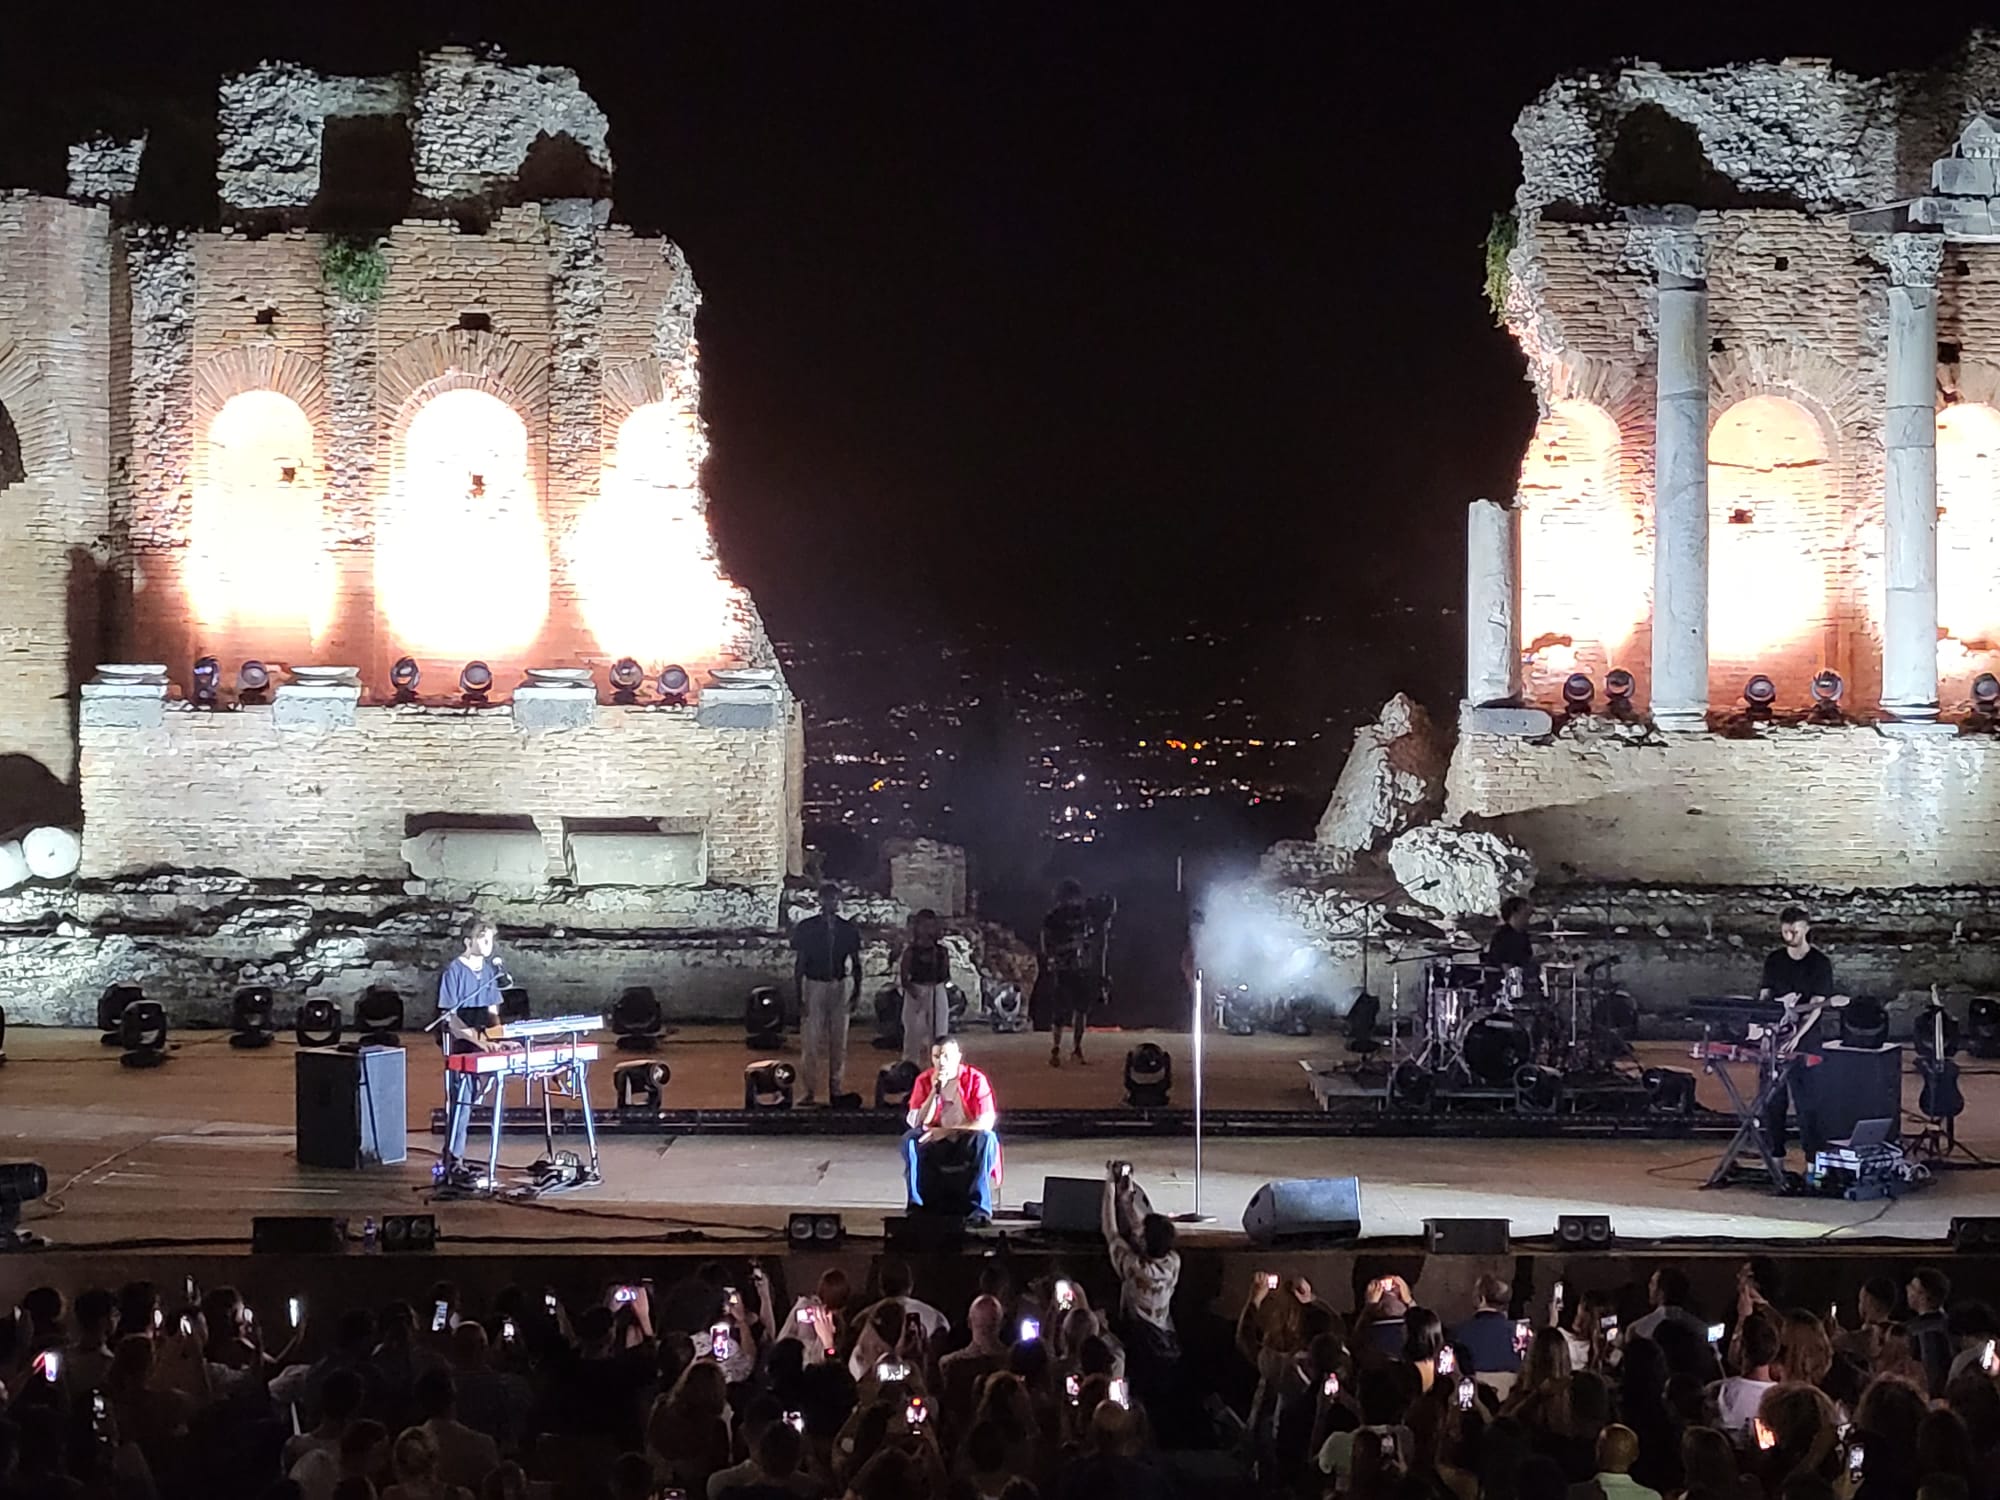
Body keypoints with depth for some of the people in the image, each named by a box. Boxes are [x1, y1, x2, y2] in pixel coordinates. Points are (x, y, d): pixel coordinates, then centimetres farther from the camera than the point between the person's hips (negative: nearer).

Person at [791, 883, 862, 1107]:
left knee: (839, 1042, 7)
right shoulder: (805, 928, -1)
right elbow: (798, 964, 0)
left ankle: (835, 1090, 16)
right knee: (811, 1042, -5)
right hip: (814, 986, -3)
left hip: (841, 987, 3)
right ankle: (807, 1092, 1)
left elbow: (856, 963, 11)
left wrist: (856, 991, 3)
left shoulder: (849, 929, 5)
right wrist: (799, 997, -4)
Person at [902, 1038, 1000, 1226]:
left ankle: (980, 1207, -32)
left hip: (968, 1140, -2)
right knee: (909, 1139, -28)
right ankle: (916, 1204, -23)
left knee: (987, 1139, -35)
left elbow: (987, 1122, -21)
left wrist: (946, 1131, -23)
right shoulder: (924, 1080, -7)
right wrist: (935, 1091, -26)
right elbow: (918, 1123, -15)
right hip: (936, 1139, 2)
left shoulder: (975, 1079, -15)